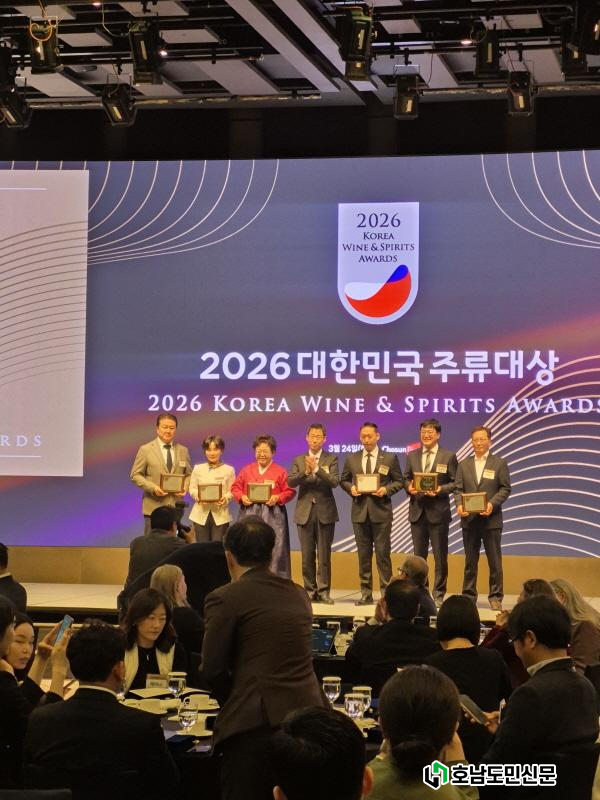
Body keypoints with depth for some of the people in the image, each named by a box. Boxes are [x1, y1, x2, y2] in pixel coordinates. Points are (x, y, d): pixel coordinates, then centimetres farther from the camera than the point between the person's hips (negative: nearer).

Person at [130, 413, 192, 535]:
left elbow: (189, 474, 17)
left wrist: (185, 487, -4)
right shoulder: (146, 450, 0)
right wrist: (152, 488, -14)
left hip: (176, 506, 3)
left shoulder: (183, 450, 11)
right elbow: (135, 475, 0)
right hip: (154, 507, -3)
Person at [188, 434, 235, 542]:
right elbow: (192, 488, 7)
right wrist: (198, 496, -13)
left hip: (220, 515, -2)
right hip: (201, 514, 2)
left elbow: (232, 491, 1)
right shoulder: (198, 468, 10)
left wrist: (225, 498, -20)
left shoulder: (229, 470, 4)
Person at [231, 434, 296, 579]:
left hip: (272, 515, -2)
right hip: (249, 513, 2)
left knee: (273, 550, -5)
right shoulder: (246, 470, 12)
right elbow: (235, 488, 14)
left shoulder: (280, 472, 4)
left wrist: (278, 498, -15)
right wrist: (242, 497, -6)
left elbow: (290, 491, 2)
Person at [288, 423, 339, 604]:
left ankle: (324, 591, 2)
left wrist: (317, 469, -22)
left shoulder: (331, 459, 4)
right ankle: (310, 590, 10)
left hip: (325, 512, -2)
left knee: (324, 555, -1)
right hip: (305, 512, 2)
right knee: (307, 555, 4)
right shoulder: (299, 460, 9)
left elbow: (334, 481, -11)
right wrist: (305, 472, -19)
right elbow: (290, 482, -4)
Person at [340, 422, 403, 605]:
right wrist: (351, 488, -5)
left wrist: (387, 489, -13)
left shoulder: (390, 458, 2)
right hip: (360, 512, 3)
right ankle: (366, 594, 11)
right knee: (363, 554, 6)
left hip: (381, 512, -3)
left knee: (383, 553, -2)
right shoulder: (351, 459, 9)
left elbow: (399, 481, 5)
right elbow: (343, 480, 16)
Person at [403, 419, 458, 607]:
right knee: (418, 555, 9)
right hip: (417, 511, 3)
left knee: (440, 556, 2)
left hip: (438, 512, -3)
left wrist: (440, 490, -18)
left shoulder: (448, 456, -1)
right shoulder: (412, 456, 10)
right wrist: (409, 487, -9)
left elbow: (455, 483, -3)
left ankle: (438, 595, 9)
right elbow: (406, 478, 12)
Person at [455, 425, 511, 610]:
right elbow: (458, 489, 7)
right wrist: (459, 505, -13)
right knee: (470, 561, 9)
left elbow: (505, 488, -1)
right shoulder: (464, 465, 11)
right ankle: (468, 596, 15)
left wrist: (492, 504, -16)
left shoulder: (499, 464, 2)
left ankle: (496, 597, 7)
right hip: (469, 519, 3)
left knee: (494, 561, 1)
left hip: (491, 519, -3)